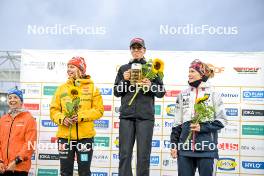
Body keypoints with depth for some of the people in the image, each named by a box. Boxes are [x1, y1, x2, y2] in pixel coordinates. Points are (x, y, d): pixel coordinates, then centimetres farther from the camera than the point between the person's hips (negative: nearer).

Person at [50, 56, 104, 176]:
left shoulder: (92, 87, 3)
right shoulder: (62, 88, 10)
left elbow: (99, 110, -4)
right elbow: (54, 110, 6)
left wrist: (81, 116, -16)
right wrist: (62, 118, -14)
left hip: (85, 136, -2)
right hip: (65, 135, 2)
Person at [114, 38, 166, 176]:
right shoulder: (123, 69, 15)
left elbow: (161, 92, 8)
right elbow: (116, 92, 13)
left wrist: (151, 86, -12)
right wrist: (124, 80, -4)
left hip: (145, 115, -1)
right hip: (126, 115, 2)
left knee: (143, 154, -3)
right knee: (125, 153, -2)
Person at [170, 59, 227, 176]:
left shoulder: (213, 94, 1)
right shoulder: (183, 95, 12)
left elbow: (221, 121, 0)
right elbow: (177, 123, 13)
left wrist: (202, 127, -13)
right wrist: (174, 144, 7)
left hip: (206, 147, -3)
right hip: (185, 147, 3)